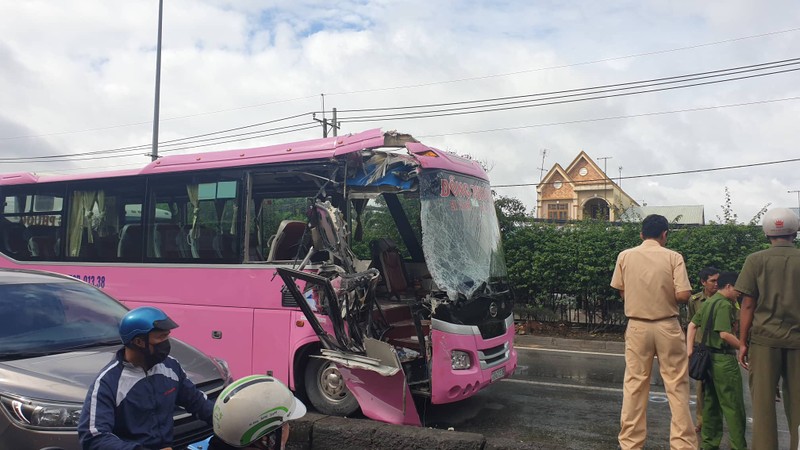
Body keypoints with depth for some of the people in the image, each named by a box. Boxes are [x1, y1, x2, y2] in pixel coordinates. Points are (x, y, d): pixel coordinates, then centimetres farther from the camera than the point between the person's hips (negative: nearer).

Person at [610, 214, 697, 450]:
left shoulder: (625, 256, -2)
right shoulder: (673, 257, -7)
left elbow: (621, 292, 5)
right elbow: (683, 295, -12)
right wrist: (668, 296, 9)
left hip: (637, 326, 2)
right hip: (667, 326, -1)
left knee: (634, 385, 8)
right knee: (677, 386, 8)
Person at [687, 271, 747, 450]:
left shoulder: (708, 302, 14)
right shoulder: (724, 304, -14)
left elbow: (692, 325, 14)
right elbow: (725, 334, -22)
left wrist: (690, 349, 10)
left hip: (709, 357, 9)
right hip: (724, 359, -9)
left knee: (711, 403, 13)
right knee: (733, 406, -2)